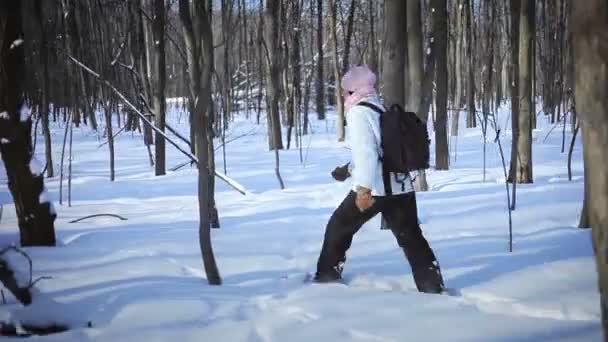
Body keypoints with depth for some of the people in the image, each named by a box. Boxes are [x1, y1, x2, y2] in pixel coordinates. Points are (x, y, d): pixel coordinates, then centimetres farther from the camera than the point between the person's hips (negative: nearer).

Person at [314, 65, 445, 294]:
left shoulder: (358, 112, -8)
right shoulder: (382, 110, 18)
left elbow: (366, 150, -22)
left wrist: (363, 187, -30)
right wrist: (349, 169, 37)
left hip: (373, 188, -7)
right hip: (402, 187, 7)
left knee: (339, 227, 14)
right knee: (411, 237, 9)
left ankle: (327, 275, 23)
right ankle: (433, 287, 2)